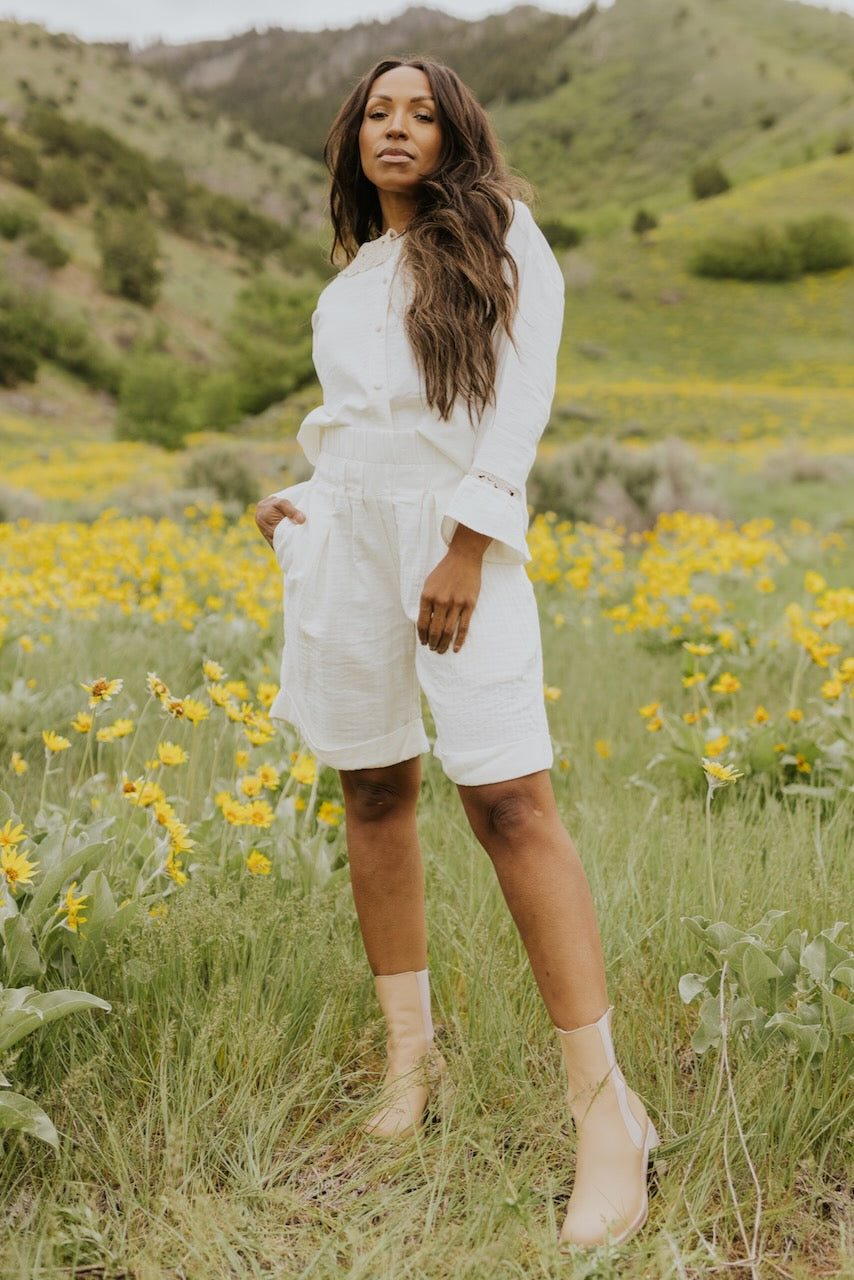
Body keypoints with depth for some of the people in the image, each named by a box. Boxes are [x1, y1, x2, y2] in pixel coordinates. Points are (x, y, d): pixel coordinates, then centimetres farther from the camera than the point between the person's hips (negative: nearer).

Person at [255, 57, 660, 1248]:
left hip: (458, 535, -6)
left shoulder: (502, 236, 4)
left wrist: (468, 547, -17)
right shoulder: (354, 269, 21)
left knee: (508, 799, -16)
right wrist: (300, 494, 7)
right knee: (373, 792, 5)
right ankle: (410, 1050, 19)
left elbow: (521, 397, -7)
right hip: (344, 540, 6)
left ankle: (607, 1107, -11)